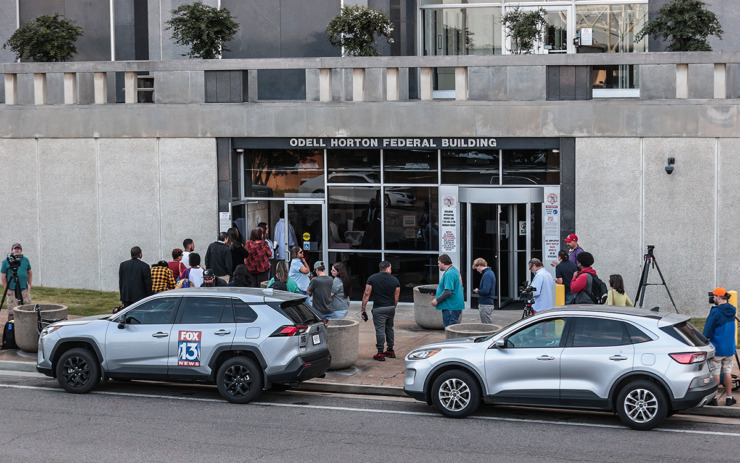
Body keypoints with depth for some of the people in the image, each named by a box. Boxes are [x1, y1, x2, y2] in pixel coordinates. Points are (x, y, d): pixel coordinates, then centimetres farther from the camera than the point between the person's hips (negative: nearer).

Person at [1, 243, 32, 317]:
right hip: (12, 291, -3)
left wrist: (29, 284, 8)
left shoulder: (25, 260, 9)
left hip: (24, 289, 3)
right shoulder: (6, 261, -1)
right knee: (12, 312, -2)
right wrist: (7, 289, -6)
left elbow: (29, 272, 18)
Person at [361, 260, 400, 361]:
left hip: (379, 308, -4)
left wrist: (363, 309, -3)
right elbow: (396, 297, 6)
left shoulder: (372, 278, -3)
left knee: (380, 330, -3)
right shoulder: (395, 280, 3)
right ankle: (390, 351, 26)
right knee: (389, 328, 18)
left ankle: (380, 354, -3)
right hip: (391, 308, 4)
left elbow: (366, 294, -6)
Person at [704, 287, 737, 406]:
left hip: (717, 348, -6)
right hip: (730, 348, 6)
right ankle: (729, 398, 16)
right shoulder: (732, 310, 1)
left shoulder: (715, 312, -18)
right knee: (728, 372, 12)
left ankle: (713, 398, 7)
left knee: (715, 373, 2)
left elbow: (708, 331, -14)